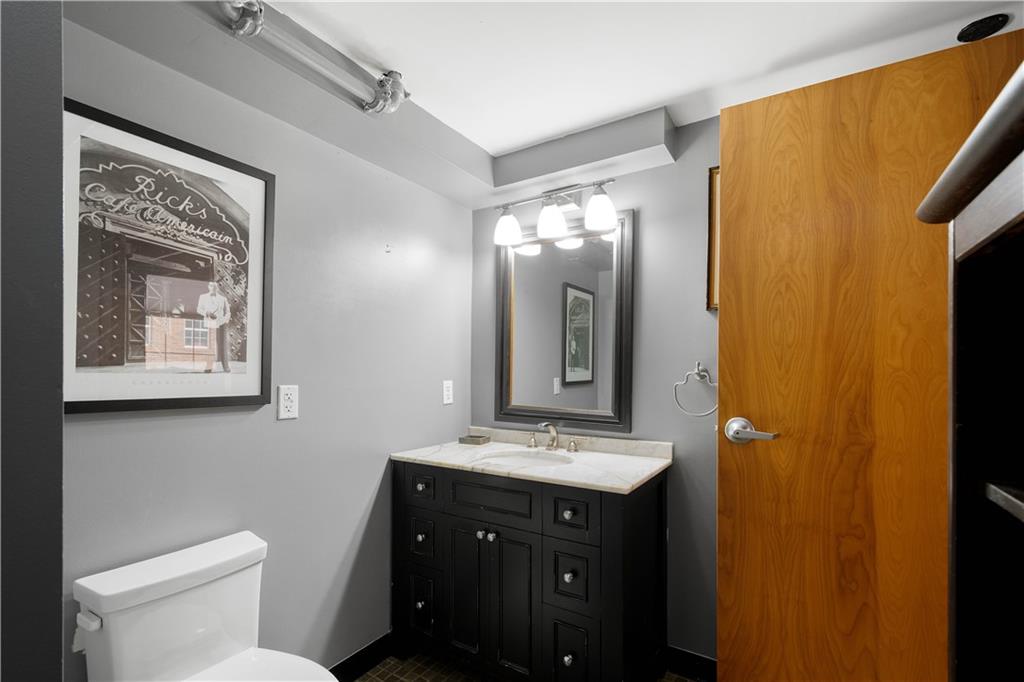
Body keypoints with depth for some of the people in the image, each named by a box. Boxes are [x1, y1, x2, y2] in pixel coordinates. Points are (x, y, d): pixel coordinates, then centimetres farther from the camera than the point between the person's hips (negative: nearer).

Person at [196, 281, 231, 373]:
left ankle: (226, 367, 0)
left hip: (220, 324, 0)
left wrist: (224, 320, -8)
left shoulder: (223, 299, 14)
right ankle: (209, 367, -5)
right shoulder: (203, 297, 15)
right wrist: (207, 313, -13)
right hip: (208, 324, 0)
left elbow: (228, 312, 12)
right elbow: (199, 309, 7)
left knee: (222, 345, -2)